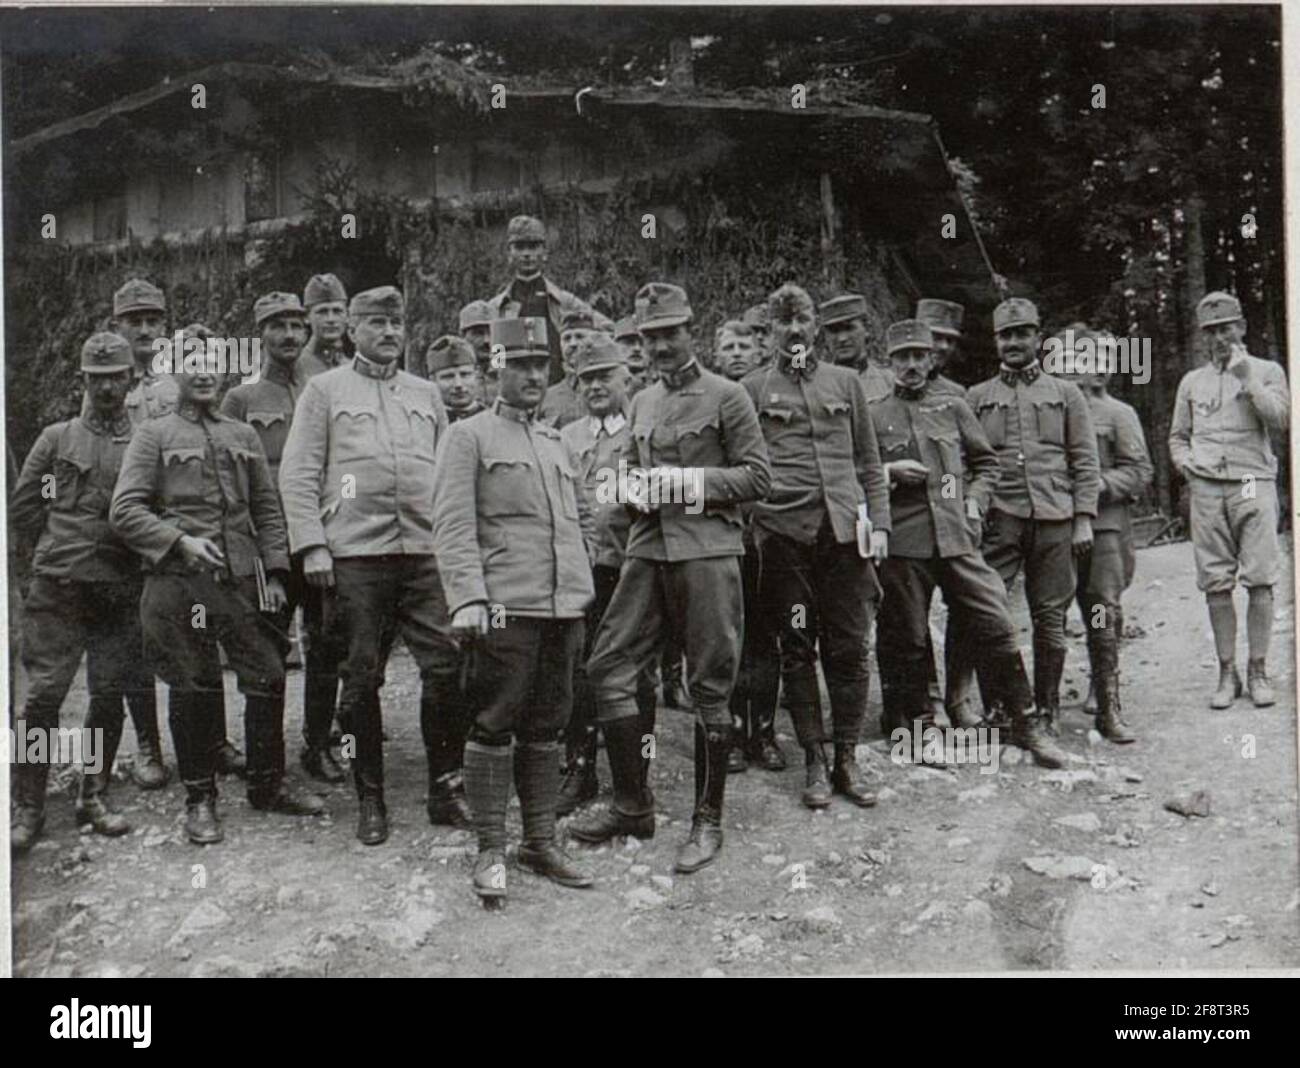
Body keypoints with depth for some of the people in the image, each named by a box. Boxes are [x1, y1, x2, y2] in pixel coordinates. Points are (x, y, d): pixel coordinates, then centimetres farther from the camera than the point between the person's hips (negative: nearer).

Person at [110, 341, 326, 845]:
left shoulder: (244, 435, 15)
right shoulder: (153, 435, 4)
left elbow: (267, 509, 15)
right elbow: (124, 510, -3)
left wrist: (275, 572, 5)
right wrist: (180, 541, -16)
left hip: (242, 578, 4)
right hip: (179, 581, -3)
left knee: (268, 678, 2)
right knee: (193, 689, 3)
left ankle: (268, 785, 19)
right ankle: (200, 799, 16)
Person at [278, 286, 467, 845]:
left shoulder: (426, 394, 18)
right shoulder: (324, 390, 8)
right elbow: (297, 476, 2)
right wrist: (312, 546, -7)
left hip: (426, 552, 3)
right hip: (354, 554, -2)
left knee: (448, 668, -4)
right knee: (361, 680, 3)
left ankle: (446, 789, 9)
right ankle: (370, 800, 15)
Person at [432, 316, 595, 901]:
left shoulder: (555, 443, 21)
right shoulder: (469, 437, 1)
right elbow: (453, 526, -8)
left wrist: (582, 596, 17)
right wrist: (468, 599, -17)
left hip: (564, 610, 6)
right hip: (506, 608, -6)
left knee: (546, 729, 10)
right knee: (494, 727, -3)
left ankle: (541, 842, 19)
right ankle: (490, 852, 6)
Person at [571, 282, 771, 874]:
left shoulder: (726, 397, -1)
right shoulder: (641, 403, 17)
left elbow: (757, 477, -4)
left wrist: (691, 481, -14)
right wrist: (635, 488, 5)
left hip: (707, 550, -6)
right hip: (647, 549, 6)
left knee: (709, 688, -1)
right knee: (607, 666, 0)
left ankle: (707, 821, 12)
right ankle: (633, 806, 14)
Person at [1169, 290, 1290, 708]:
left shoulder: (1267, 371, 10)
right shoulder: (1192, 382, 17)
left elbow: (1281, 419, -6)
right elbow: (1177, 435, 22)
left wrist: (1247, 379, -9)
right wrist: (1185, 463, 2)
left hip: (1254, 485, -2)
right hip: (1206, 489, 2)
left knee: (1260, 581, -6)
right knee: (1216, 585, 1)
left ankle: (1258, 671, 2)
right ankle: (1227, 674, 7)